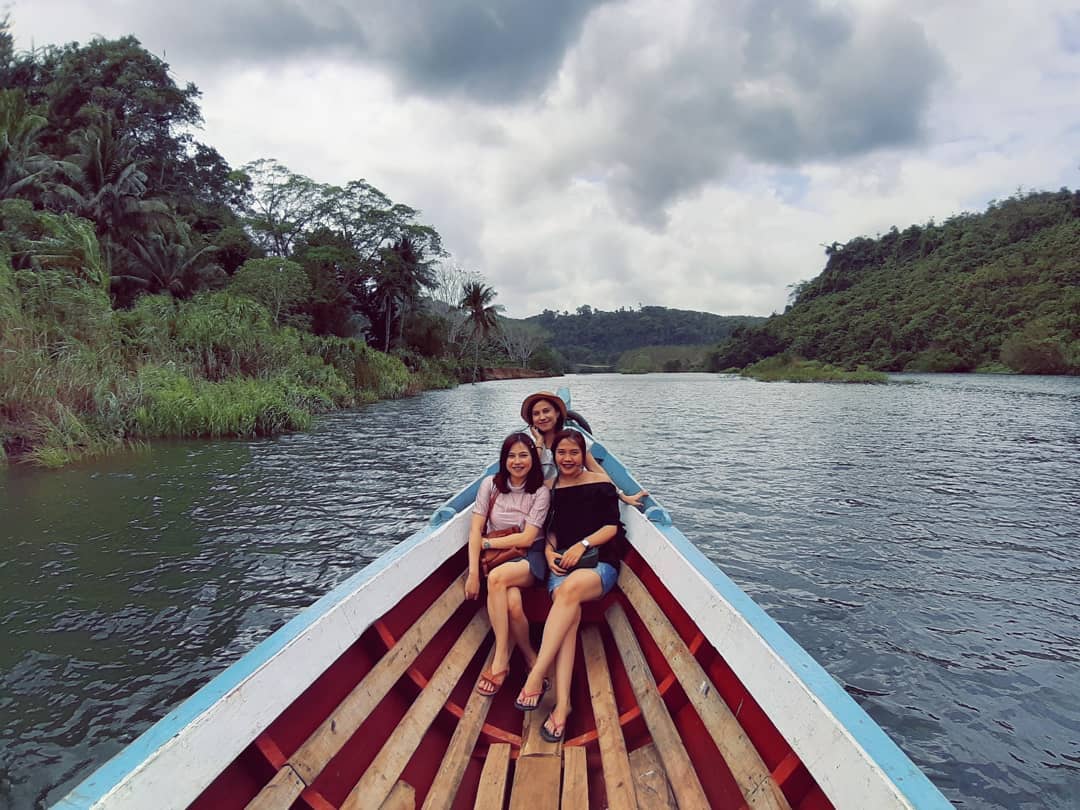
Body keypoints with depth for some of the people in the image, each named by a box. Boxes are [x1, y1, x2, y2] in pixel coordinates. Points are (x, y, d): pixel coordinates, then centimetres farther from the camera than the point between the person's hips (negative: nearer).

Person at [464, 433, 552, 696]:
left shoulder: (541, 492, -2)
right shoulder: (490, 485, 3)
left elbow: (527, 538, -8)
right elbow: (475, 530, -2)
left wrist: (487, 542, -9)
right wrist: (473, 573, -11)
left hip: (530, 557, -2)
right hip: (496, 557, 2)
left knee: (497, 577, -36)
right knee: (513, 603, -33)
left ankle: (501, 660, -25)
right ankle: (530, 658, -13)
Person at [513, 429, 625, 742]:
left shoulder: (600, 482, 6)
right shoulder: (550, 488, 16)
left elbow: (612, 527, 1)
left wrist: (582, 544, -12)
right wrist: (549, 551, 2)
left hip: (599, 563, -2)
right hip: (561, 563, 2)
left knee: (570, 588, -37)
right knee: (570, 613, -31)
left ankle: (536, 676, -38)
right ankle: (562, 703, -39)